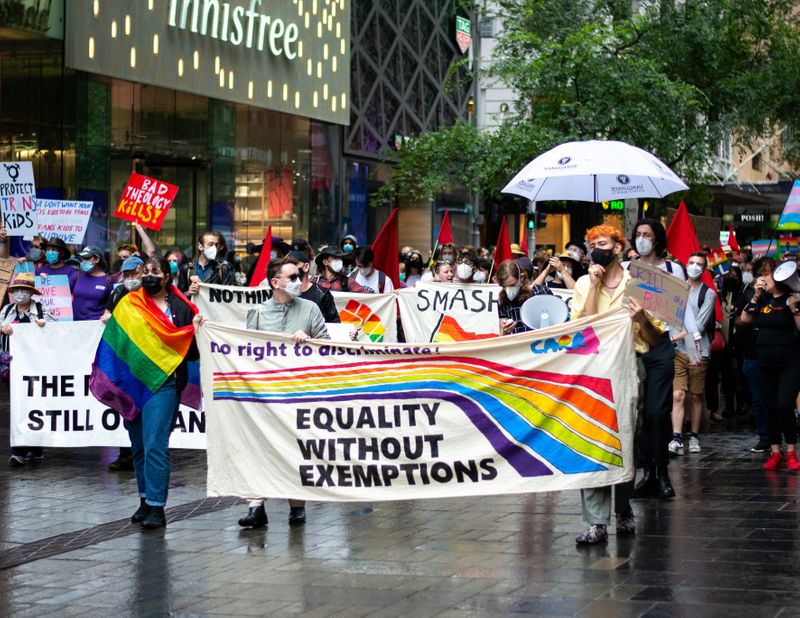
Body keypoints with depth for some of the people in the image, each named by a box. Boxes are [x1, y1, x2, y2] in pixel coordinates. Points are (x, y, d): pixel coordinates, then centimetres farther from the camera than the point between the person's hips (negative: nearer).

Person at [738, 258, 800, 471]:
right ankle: (775, 453, 17)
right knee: (770, 408, 8)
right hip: (767, 363, 6)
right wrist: (755, 296, -1)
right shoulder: (764, 299, 10)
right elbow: (745, 318, 7)